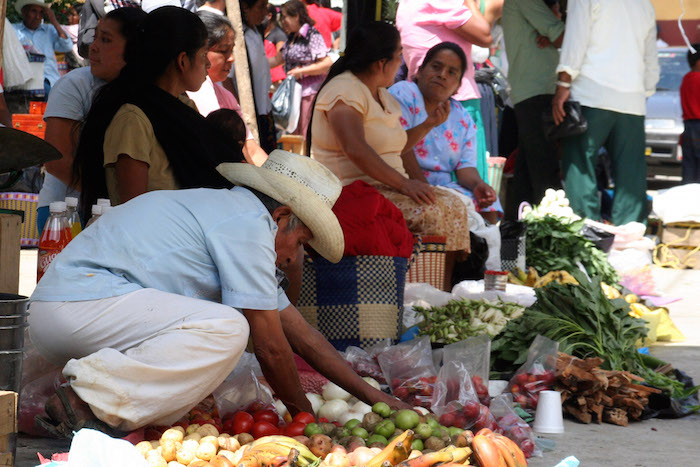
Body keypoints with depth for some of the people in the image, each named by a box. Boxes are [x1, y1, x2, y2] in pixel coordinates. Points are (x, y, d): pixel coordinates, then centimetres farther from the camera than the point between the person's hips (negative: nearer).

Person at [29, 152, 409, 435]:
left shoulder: (231, 211, 24)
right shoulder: (250, 222, -7)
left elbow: (301, 335, 26)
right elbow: (270, 345, -6)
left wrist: (374, 397, 25)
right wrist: (306, 417, 9)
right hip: (81, 303, -11)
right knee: (227, 329, -20)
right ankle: (89, 401, -23)